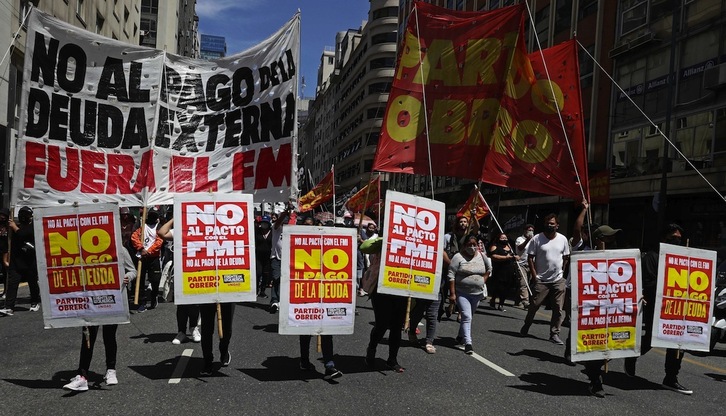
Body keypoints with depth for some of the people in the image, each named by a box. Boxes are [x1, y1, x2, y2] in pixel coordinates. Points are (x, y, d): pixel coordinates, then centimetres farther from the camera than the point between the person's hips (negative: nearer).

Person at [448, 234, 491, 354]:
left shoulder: (482, 256, 4)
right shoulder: (458, 257, -11)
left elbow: (488, 269, 22)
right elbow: (451, 275, -12)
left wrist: (483, 282, 10)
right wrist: (452, 293, -16)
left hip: (477, 293, 5)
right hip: (462, 293, -5)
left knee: (468, 316, 16)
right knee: (467, 316, -14)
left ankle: (460, 336, 36)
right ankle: (468, 343, -15)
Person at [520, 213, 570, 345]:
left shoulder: (563, 239, 5)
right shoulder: (537, 239, -4)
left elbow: (566, 257, 15)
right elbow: (530, 257, -3)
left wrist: (561, 271, 7)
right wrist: (534, 275, -8)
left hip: (558, 280, 3)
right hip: (541, 280, -2)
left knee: (558, 309, 2)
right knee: (534, 305, 3)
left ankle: (554, 334, 11)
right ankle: (526, 325, 27)